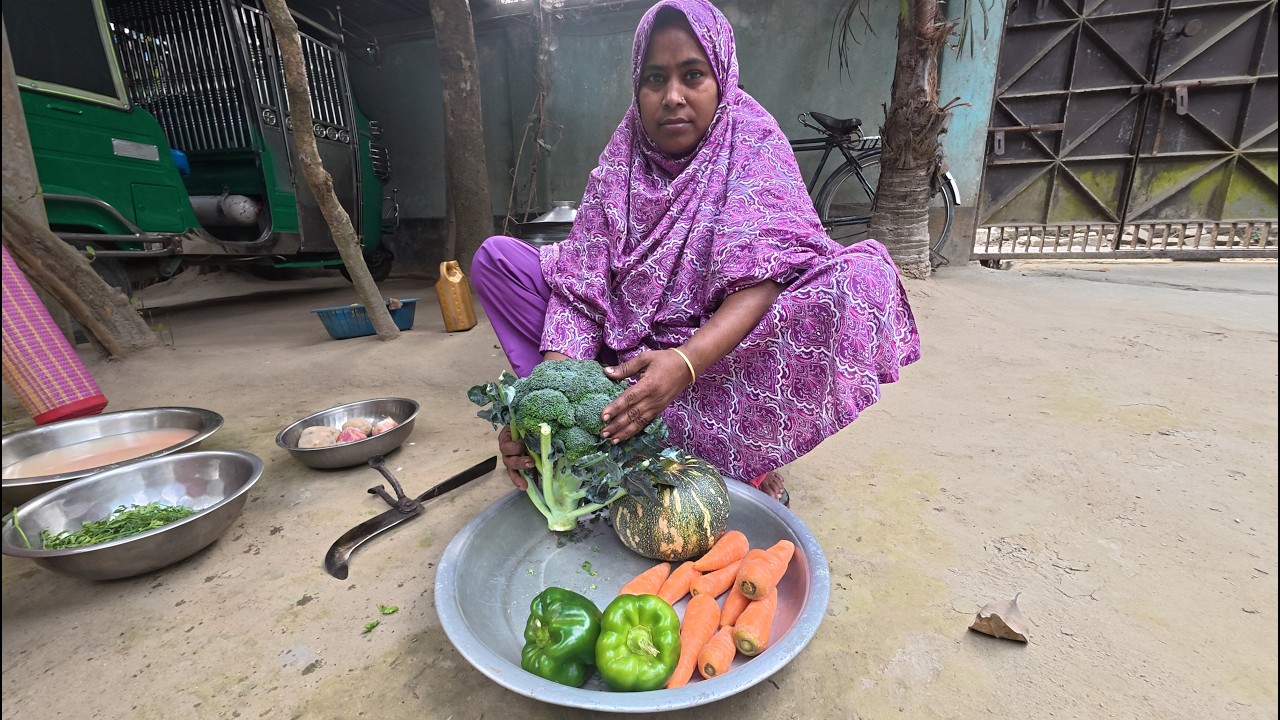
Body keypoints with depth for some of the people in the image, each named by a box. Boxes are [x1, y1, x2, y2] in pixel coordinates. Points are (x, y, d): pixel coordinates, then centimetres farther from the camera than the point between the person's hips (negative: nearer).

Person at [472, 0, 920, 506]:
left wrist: (685, 362, -40)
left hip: (723, 346, -2)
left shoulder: (754, 141, -8)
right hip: (629, 346, 3)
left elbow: (763, 279, -23)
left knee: (859, 279, -28)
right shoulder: (622, 160, -2)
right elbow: (580, 285, -13)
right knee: (496, 258, -8)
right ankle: (601, 430, -18)